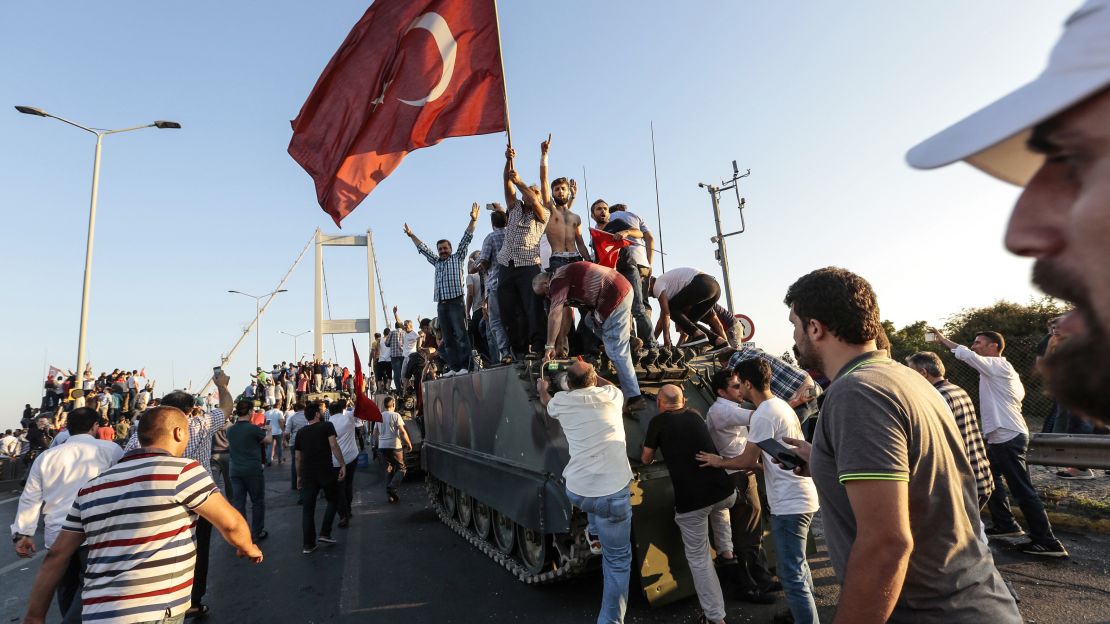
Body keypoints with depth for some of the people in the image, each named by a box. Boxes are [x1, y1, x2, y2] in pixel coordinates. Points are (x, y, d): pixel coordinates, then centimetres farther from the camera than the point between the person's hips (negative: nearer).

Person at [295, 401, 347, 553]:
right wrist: (343, 465, -14)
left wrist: (299, 476, 23)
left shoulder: (301, 432, 12)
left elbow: (298, 457, 14)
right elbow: (334, 446, -16)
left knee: (307, 508, 9)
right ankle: (324, 534, 9)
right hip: (326, 472, -4)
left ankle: (308, 545, 10)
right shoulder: (327, 426, -4)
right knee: (333, 500, 17)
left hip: (307, 474, 4)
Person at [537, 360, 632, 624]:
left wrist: (542, 389, 51)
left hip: (575, 492, 3)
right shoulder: (610, 395, 2)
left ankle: (594, 530, 36)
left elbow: (547, 402, 31)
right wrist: (590, 372, 44)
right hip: (613, 493, -2)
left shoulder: (562, 400, 4)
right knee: (618, 560, 11)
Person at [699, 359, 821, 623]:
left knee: (792, 576, -3)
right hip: (801, 497, 11)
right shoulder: (781, 405, 11)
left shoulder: (763, 415, -20)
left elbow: (748, 460, -13)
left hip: (789, 504, -11)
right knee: (798, 565, 23)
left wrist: (719, 462, 1)